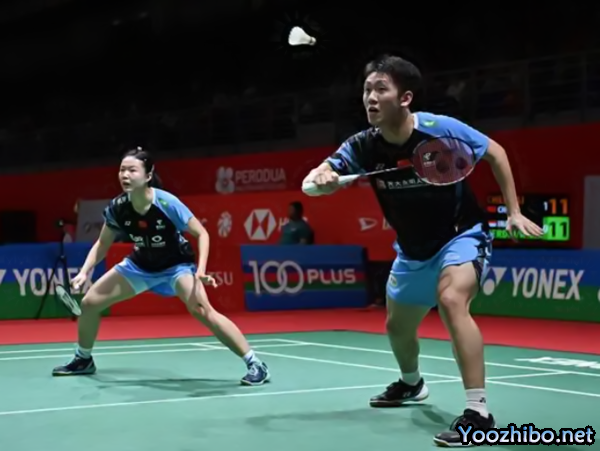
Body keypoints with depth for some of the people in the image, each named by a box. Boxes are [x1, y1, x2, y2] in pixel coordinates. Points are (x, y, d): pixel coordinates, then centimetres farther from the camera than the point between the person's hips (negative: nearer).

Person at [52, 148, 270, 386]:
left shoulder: (166, 203, -31)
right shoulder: (117, 208, -19)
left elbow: (202, 234, -20)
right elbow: (102, 244, -1)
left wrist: (201, 270, -33)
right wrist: (84, 272, -15)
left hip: (176, 264, -5)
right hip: (140, 264, 5)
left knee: (202, 311, -30)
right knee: (89, 302, 1)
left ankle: (255, 364, -23)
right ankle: (83, 360, 28)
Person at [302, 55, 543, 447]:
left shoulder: (442, 129, -25)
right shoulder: (363, 147, -16)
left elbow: (495, 152, -9)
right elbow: (320, 176, -23)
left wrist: (514, 211, -13)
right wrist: (320, 179, -48)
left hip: (462, 235, -6)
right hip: (414, 251, 6)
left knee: (451, 300, -35)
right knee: (398, 327, 20)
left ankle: (479, 413, -32)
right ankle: (412, 384, 55)